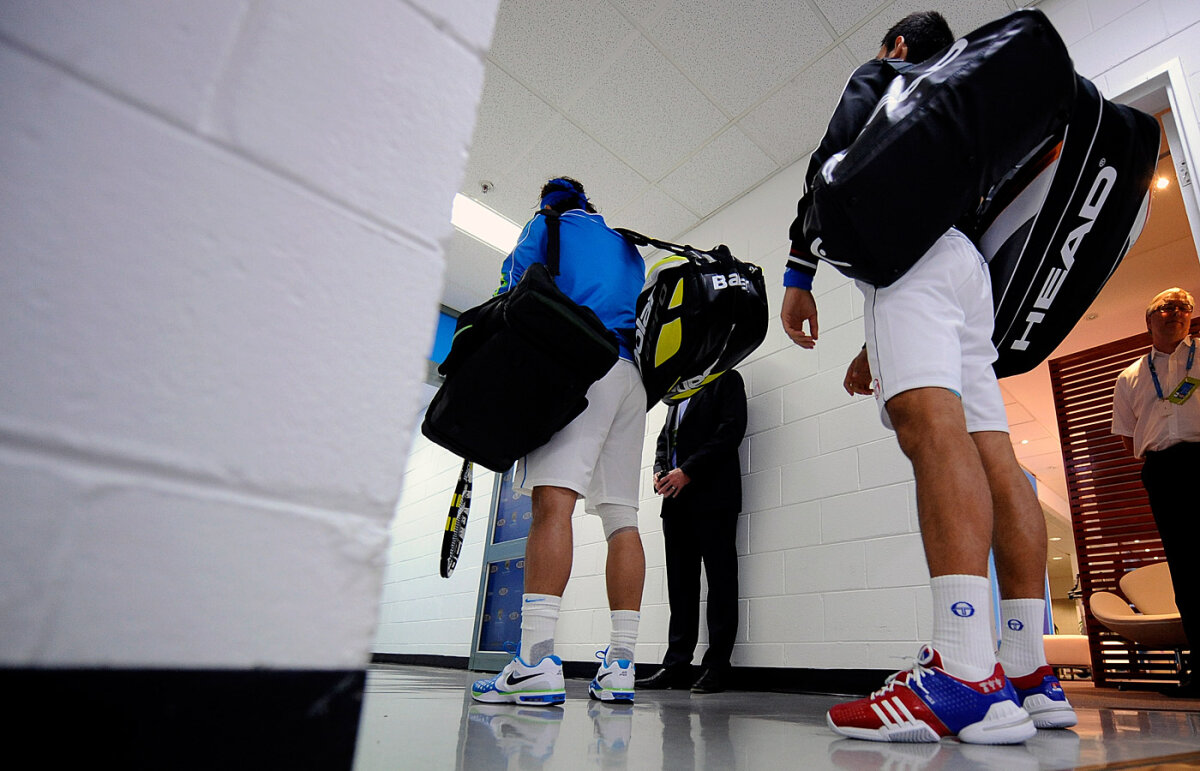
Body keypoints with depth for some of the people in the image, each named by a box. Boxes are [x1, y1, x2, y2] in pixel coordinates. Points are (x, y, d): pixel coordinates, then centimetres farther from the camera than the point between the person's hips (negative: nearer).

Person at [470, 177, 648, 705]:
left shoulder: (548, 225, 15)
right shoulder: (629, 246, 33)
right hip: (633, 375, 6)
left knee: (553, 498, -18)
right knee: (622, 516, 1)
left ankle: (537, 658, -29)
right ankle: (621, 665, -1)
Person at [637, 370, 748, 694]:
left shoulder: (726, 379, 5)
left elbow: (731, 430, -9)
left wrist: (688, 470, -15)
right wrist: (660, 472, 2)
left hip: (712, 496, -7)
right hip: (677, 500, 7)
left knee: (720, 579, -4)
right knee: (680, 582, 7)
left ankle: (716, 667, 2)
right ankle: (677, 665, 11)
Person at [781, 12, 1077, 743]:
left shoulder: (882, 76, 21)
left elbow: (837, 158, -1)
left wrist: (799, 271, -3)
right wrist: (883, 348, 31)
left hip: (911, 242, -8)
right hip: (970, 262, 8)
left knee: (929, 422, -26)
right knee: (993, 454, -3)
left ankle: (968, 677, -38)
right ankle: (1031, 675, -4)